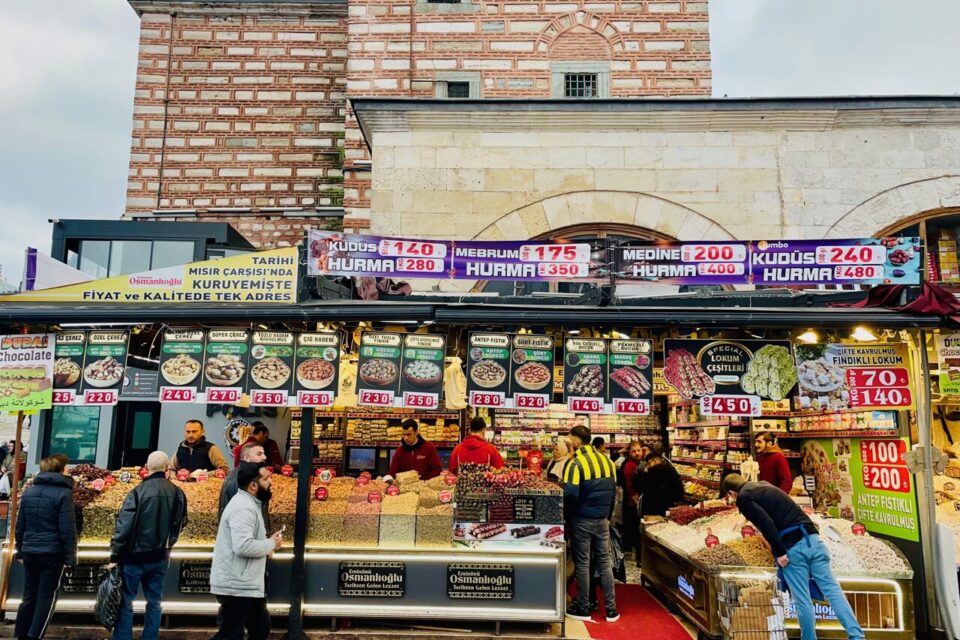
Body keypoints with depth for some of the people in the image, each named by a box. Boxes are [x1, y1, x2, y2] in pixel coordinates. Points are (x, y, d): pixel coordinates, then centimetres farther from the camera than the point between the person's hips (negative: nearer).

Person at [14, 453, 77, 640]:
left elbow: (20, 526, 14)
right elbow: (67, 529, -13)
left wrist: (20, 551, 23)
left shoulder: (28, 492, 9)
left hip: (30, 552, 6)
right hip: (52, 553, -6)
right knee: (46, 598, 3)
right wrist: (70, 557, -8)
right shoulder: (63, 493, -11)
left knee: (29, 597, 16)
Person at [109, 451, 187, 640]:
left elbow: (123, 527, -14)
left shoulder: (138, 492, -13)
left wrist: (115, 556, -7)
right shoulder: (177, 493, -1)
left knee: (125, 601, 7)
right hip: (160, 556, 4)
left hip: (134, 555, -3)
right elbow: (179, 524, 8)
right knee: (154, 602, 13)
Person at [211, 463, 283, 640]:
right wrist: (271, 544, -16)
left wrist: (268, 544, 5)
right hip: (236, 586, -11)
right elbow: (243, 546, -32)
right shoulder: (243, 508, -21)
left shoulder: (249, 504, 14)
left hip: (246, 585, 11)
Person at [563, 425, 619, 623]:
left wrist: (570, 512, -2)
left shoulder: (576, 463, -16)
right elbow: (613, 491, 10)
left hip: (583, 520, -5)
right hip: (603, 520, 5)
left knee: (582, 564, 5)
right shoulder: (606, 461, 4)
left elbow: (571, 495, -20)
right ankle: (611, 609, 16)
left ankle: (583, 608, 15)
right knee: (605, 562, 12)